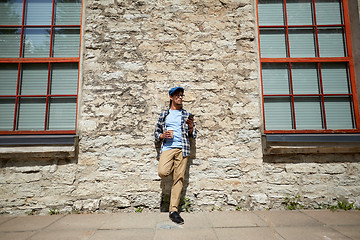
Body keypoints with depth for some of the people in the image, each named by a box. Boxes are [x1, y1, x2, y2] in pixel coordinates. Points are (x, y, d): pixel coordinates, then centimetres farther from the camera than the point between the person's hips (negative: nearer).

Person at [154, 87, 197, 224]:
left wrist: (191, 127, -6)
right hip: (167, 148, 0)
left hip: (182, 149, 0)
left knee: (179, 179, -4)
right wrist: (162, 136, -4)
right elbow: (156, 133, 17)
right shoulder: (164, 115, 16)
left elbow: (193, 136, 14)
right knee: (162, 173, -22)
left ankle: (173, 210, 7)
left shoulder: (187, 115, 16)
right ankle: (172, 168, 15)